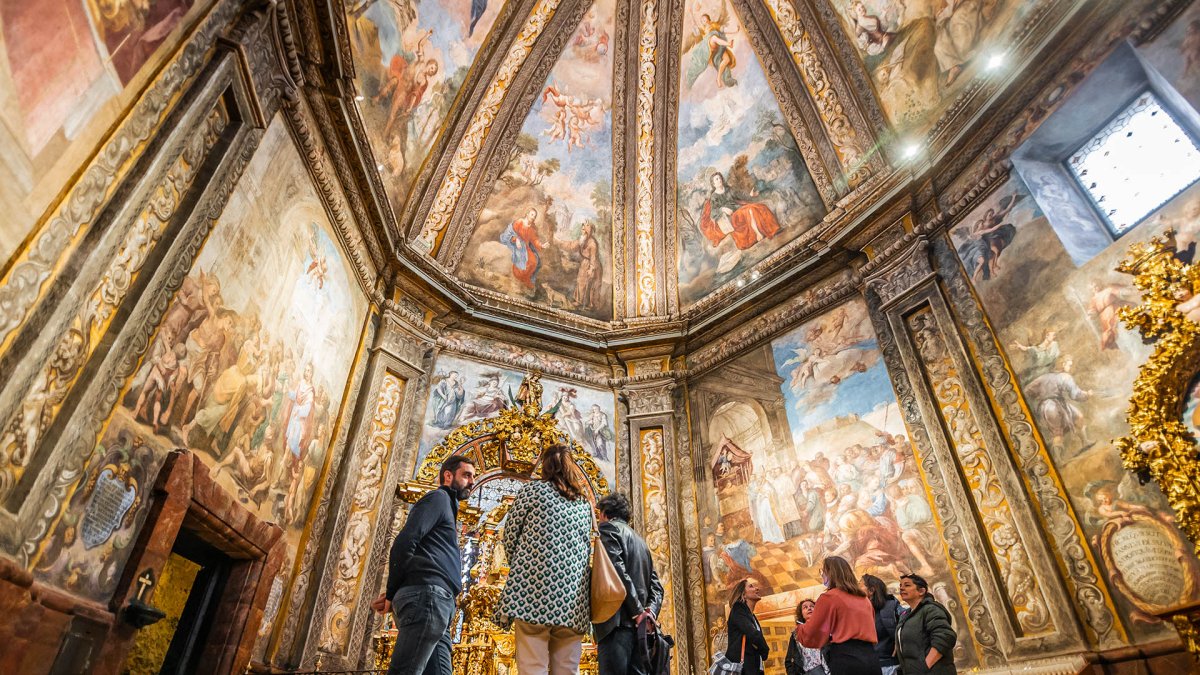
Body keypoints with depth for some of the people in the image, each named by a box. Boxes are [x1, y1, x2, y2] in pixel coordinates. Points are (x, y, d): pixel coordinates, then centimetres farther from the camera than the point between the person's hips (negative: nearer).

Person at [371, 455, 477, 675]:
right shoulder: (438, 498, 3)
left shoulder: (446, 507, 32)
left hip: (433, 601, 9)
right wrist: (392, 593, -4)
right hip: (427, 596, -9)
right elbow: (404, 541, -11)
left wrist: (393, 594, 10)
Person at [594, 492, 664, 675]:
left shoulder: (608, 528, 1)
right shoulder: (640, 540, 25)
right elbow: (656, 586, 19)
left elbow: (616, 571, -15)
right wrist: (650, 612, 3)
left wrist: (638, 610, -13)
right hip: (638, 626, 8)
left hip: (618, 623, -8)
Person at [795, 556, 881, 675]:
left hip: (845, 659, -7)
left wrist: (799, 628, 21)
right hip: (870, 658, 7)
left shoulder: (829, 597, -3)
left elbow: (810, 635, 0)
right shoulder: (864, 599, 18)